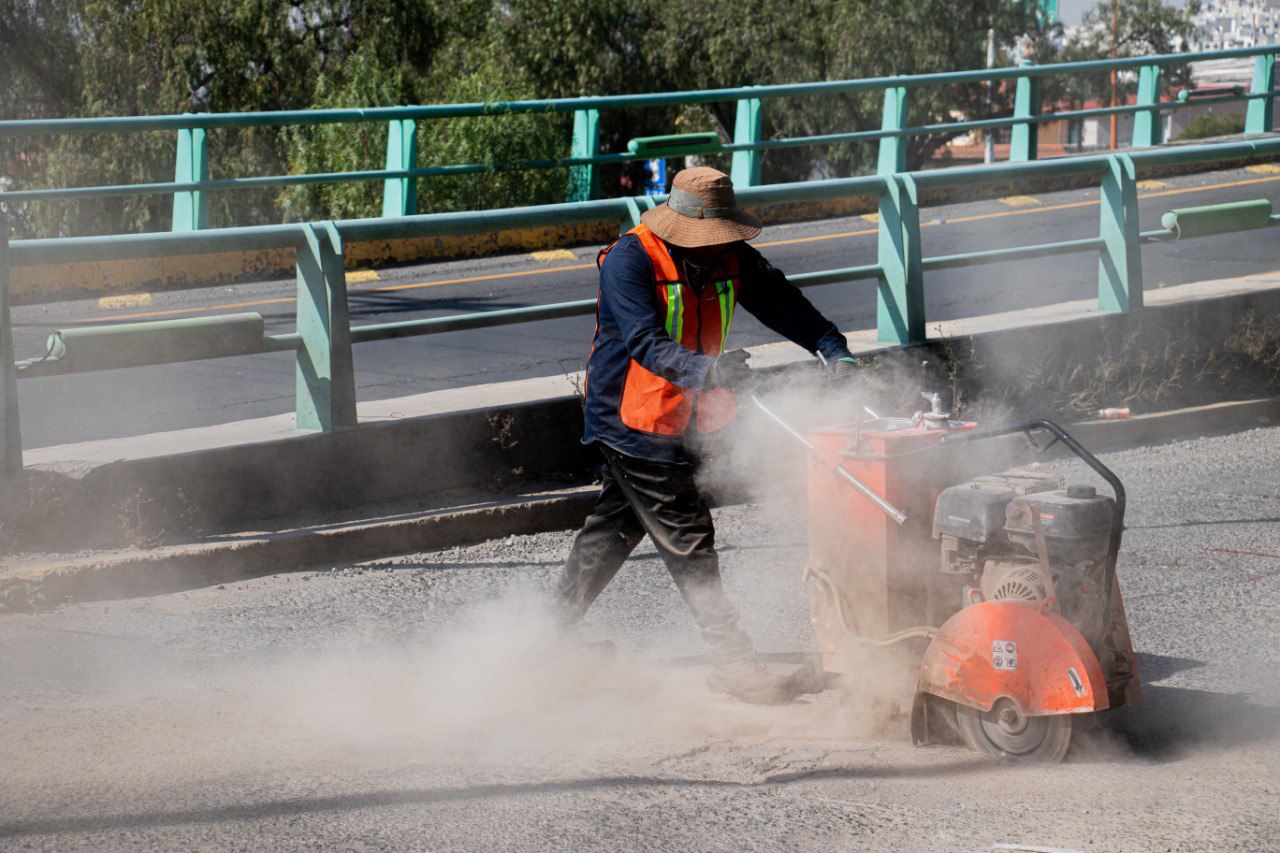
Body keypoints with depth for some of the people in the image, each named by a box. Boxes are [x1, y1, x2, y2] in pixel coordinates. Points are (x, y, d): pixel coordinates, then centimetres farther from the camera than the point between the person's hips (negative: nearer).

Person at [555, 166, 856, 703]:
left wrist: (834, 351, -15)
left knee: (618, 523, 19)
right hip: (631, 416, -8)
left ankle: (558, 624, 35)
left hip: (682, 417, 8)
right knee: (687, 538, -9)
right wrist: (709, 370, -47)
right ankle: (732, 662, -6)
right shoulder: (629, 261, -23)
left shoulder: (730, 258, -3)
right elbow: (645, 344, -33)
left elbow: (781, 304, 1)